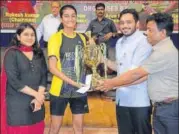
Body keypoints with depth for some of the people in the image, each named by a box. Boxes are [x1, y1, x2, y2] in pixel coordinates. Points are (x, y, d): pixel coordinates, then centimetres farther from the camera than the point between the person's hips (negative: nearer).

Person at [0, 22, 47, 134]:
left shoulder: (39, 53, 9)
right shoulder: (12, 54, -6)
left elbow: (44, 76, 4)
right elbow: (13, 80, -14)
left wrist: (39, 96, -10)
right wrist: (35, 94, -13)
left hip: (37, 102, 5)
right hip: (17, 104, -4)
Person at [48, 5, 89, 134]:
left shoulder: (81, 38, 7)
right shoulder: (56, 38, -8)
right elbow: (52, 67, -13)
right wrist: (72, 82, -19)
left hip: (79, 89, 5)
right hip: (60, 89, -4)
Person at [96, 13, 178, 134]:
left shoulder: (165, 52, -20)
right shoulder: (162, 49, 13)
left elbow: (136, 74, -18)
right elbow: (144, 76, 9)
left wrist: (111, 83, -8)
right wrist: (115, 83, 4)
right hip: (160, 106, 9)